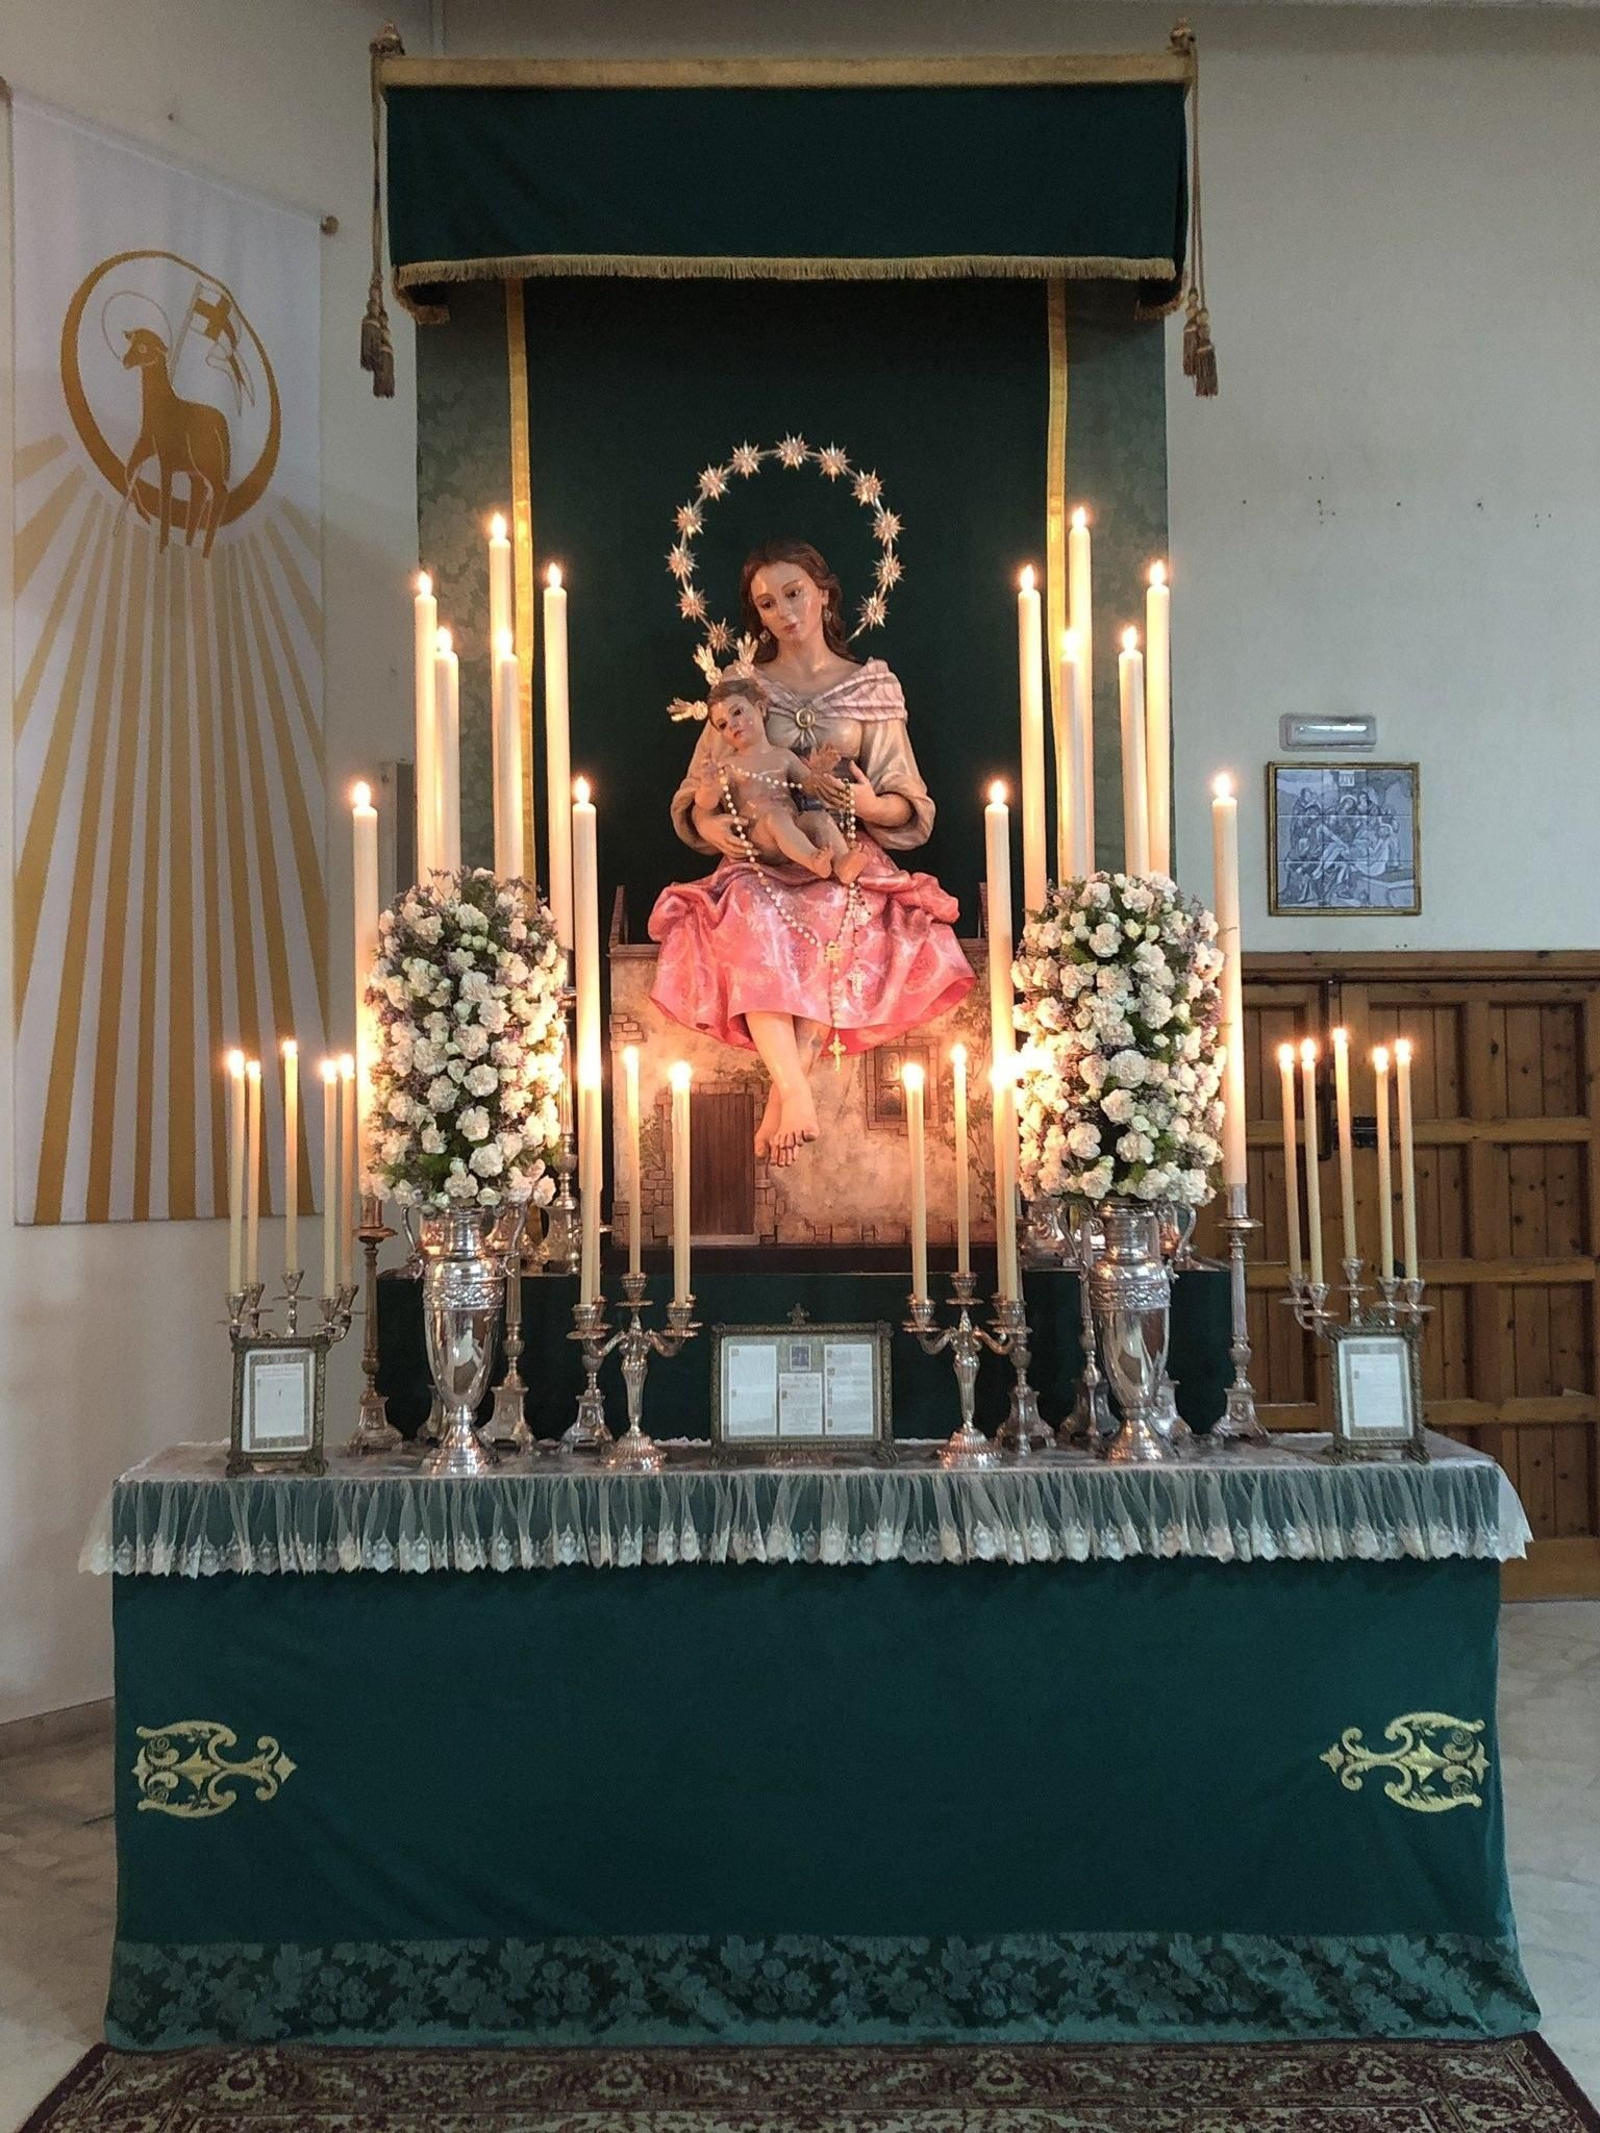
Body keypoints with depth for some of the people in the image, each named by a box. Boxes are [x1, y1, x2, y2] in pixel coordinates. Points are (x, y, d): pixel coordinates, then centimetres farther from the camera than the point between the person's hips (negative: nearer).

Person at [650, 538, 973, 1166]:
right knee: (753, 924, -37)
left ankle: (781, 1100, -35)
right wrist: (711, 823, -11)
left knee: (837, 921, -37)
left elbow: (909, 807, 11)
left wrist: (871, 806, -13)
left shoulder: (873, 687, 14)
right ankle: (798, 1094, -47)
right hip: (761, 861, 0)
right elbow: (693, 796, 13)